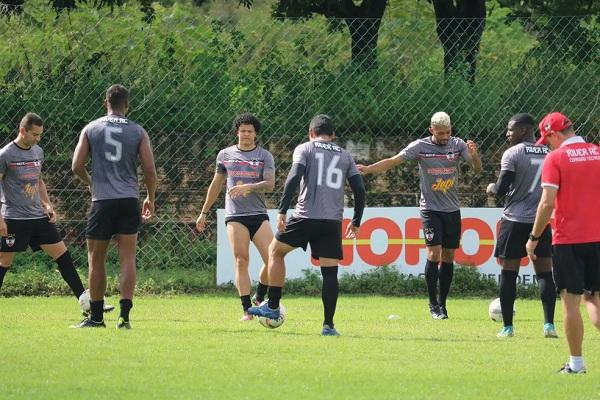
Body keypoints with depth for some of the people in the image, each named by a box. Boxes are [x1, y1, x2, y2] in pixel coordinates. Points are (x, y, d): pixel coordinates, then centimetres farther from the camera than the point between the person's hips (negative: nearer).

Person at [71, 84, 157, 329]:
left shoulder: (91, 130, 4)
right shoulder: (138, 132, 4)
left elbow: (77, 166, 1)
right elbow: (149, 169, 1)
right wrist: (151, 198, 16)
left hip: (102, 200, -1)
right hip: (129, 199, 1)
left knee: (96, 259, 9)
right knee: (127, 258, 1)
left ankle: (96, 317, 12)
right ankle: (124, 315, -9)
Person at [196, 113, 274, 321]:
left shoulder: (264, 156, 6)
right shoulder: (225, 155, 12)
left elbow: (269, 184, -7)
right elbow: (216, 185, 21)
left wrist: (248, 187, -24)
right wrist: (204, 213, 22)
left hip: (259, 214, 0)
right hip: (235, 216, 0)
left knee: (272, 259, -11)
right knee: (241, 260, -9)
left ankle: (259, 299, 12)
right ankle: (246, 310, -9)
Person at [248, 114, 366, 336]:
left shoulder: (305, 149, 7)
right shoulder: (345, 156, 17)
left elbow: (293, 178, -9)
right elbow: (359, 189, 12)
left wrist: (282, 211, -10)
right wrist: (356, 222, 20)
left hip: (306, 216, -3)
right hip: (333, 222, 3)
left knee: (276, 250, 18)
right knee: (330, 271, 4)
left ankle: (272, 307, 16)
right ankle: (328, 325, -1)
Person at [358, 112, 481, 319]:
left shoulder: (457, 144, 0)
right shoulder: (420, 146, -7)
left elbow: (477, 168, -4)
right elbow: (393, 161, -8)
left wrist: (474, 154, -26)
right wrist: (367, 169, -19)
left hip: (452, 209, 3)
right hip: (430, 208, -3)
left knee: (448, 255, 5)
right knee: (434, 252, -14)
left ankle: (442, 302, 13)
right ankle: (433, 304, -6)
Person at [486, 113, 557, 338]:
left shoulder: (513, 154, -8)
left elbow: (501, 189, -12)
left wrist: (492, 188, 9)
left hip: (515, 220, -4)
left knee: (508, 273, 3)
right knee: (545, 272, 5)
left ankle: (507, 327, 3)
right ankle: (549, 324, -5)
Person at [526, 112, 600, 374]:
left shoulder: (555, 158, -8)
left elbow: (547, 203, -14)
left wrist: (534, 238, -5)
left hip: (568, 240, -4)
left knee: (571, 301, 3)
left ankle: (576, 363, 6)